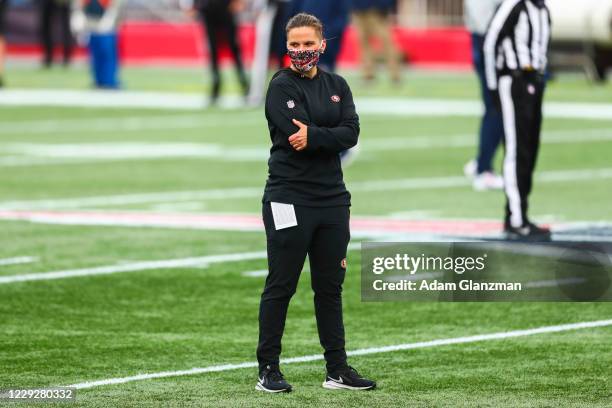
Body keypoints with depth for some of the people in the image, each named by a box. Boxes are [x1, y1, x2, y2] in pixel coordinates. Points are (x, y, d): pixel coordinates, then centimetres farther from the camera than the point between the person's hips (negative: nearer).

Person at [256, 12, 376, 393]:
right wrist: (331, 137, -9)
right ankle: (268, 369, 5)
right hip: (289, 200, -6)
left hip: (332, 200, 6)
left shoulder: (337, 86, 11)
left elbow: (351, 133, -3)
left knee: (331, 287, 11)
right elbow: (298, 137, -18)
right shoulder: (281, 87, -5)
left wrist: (314, 136, -16)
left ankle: (337, 369, 16)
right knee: (281, 287, -2)